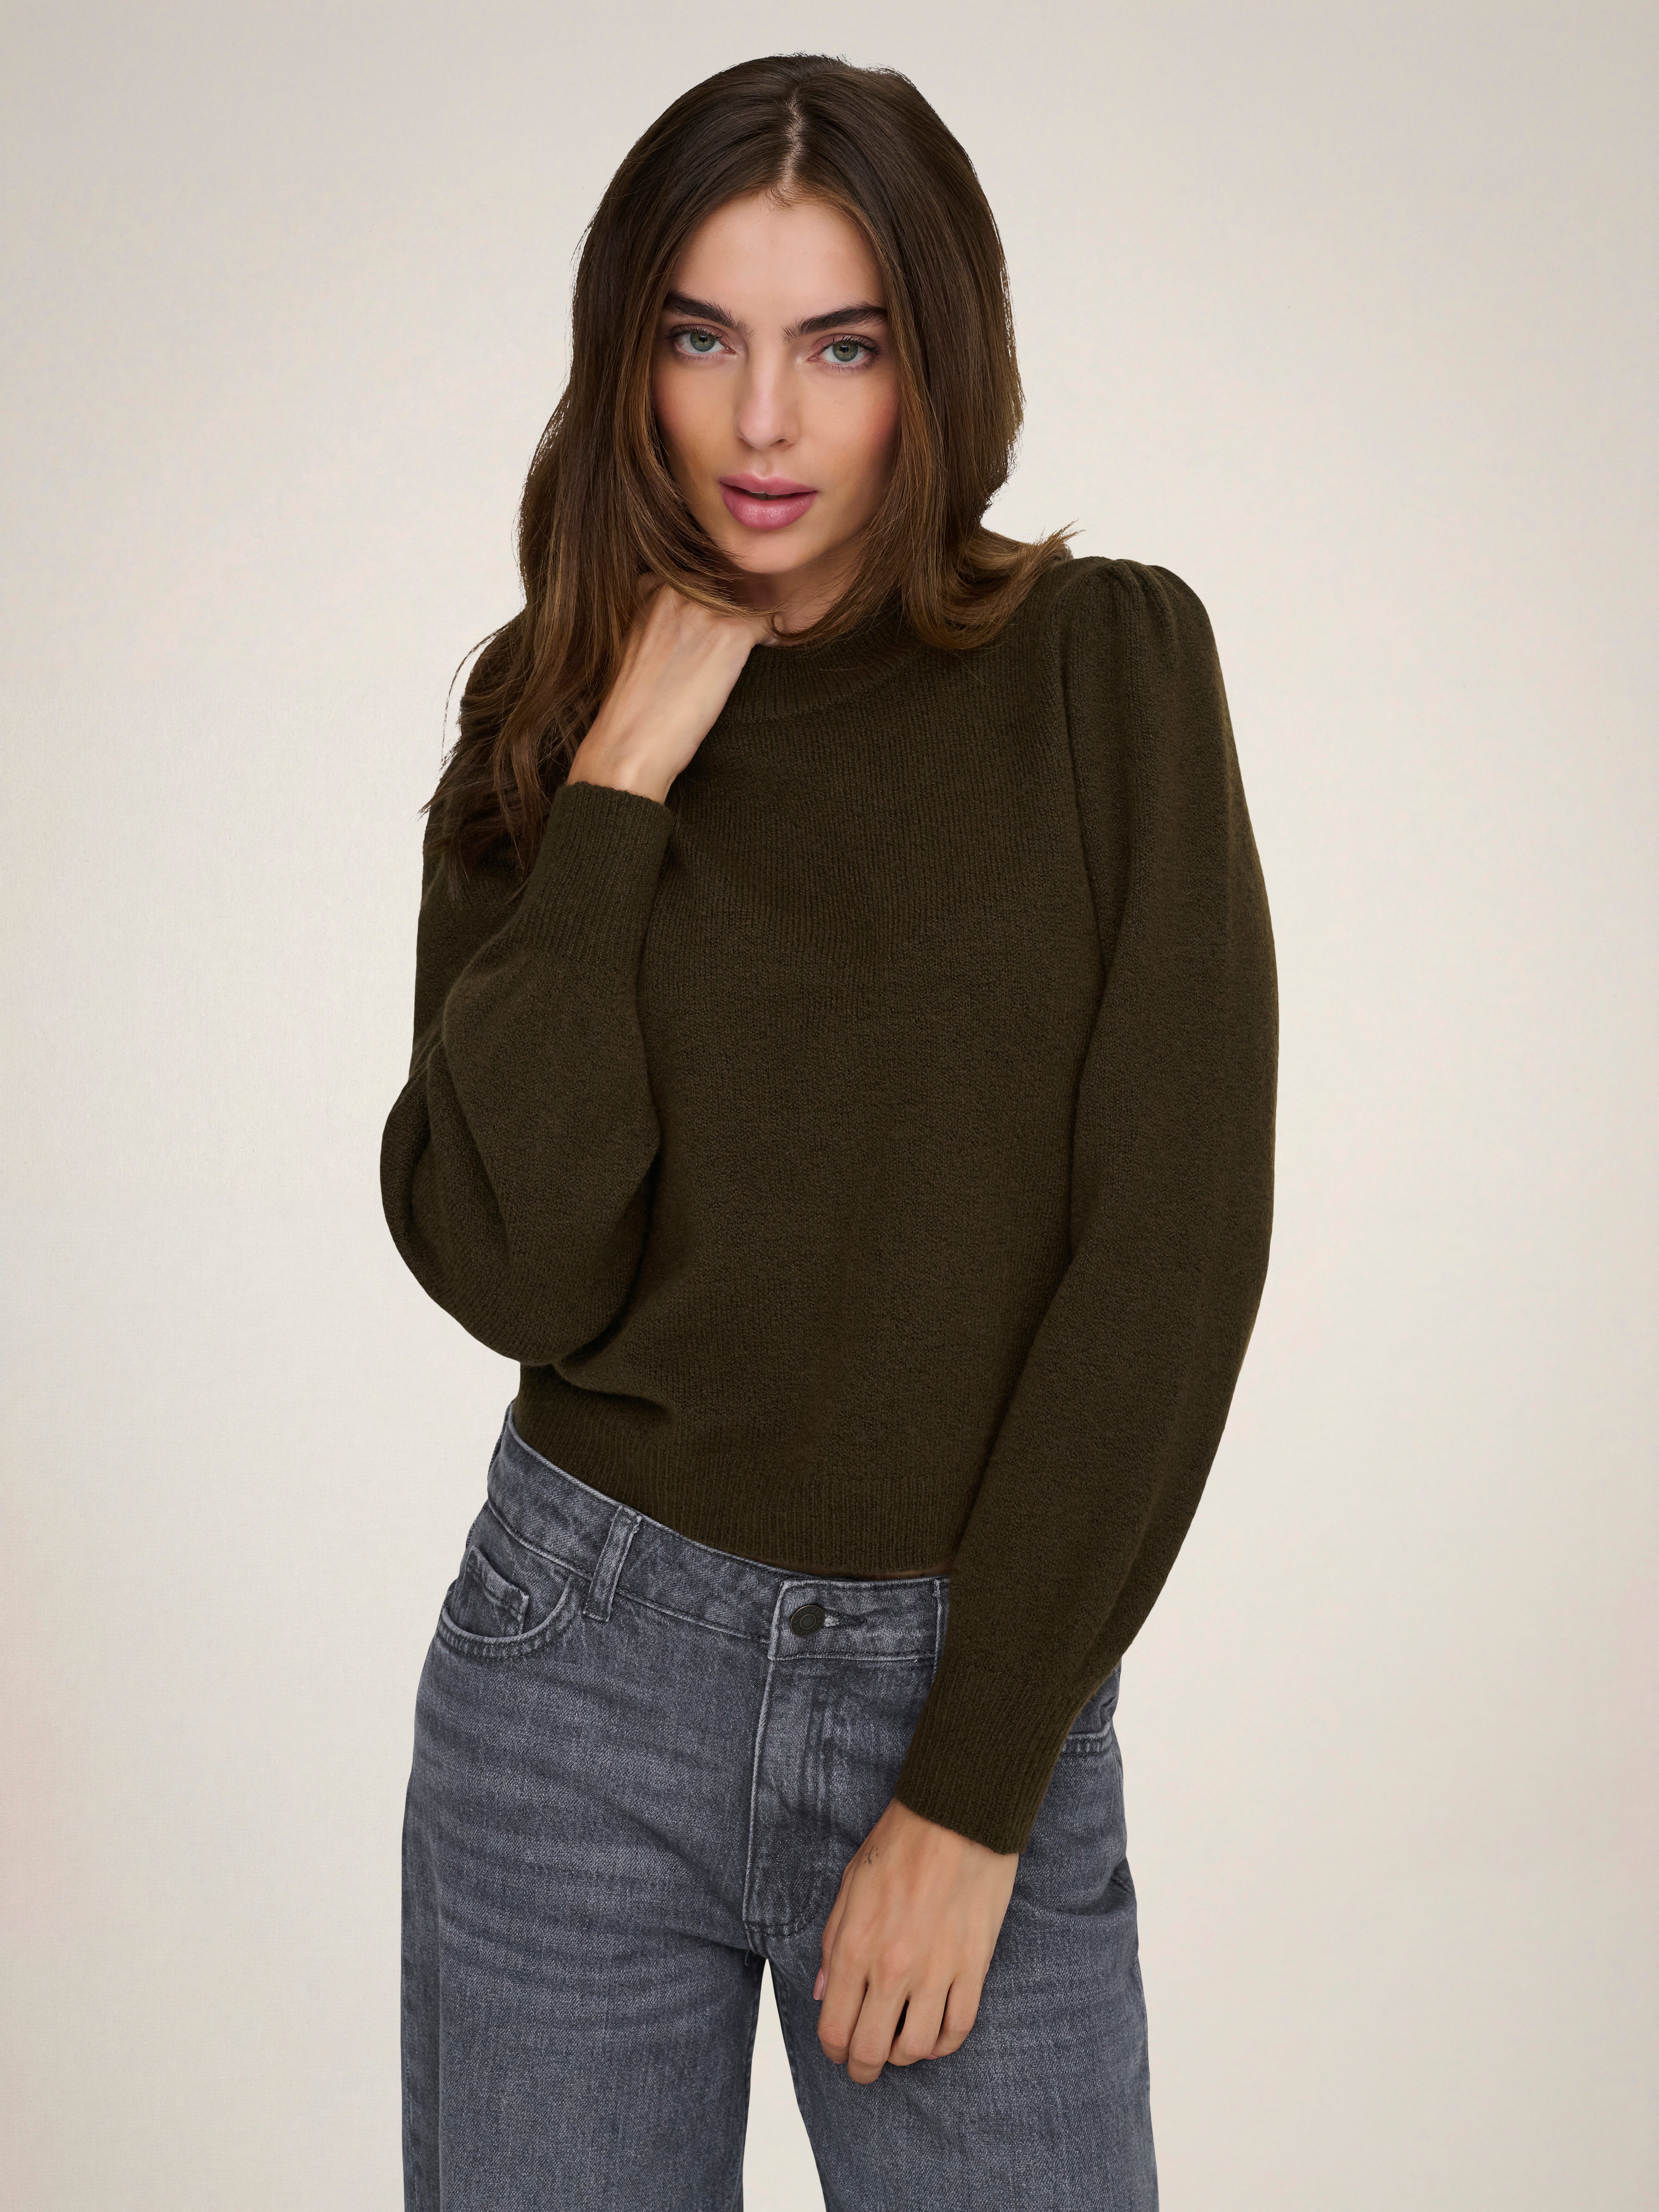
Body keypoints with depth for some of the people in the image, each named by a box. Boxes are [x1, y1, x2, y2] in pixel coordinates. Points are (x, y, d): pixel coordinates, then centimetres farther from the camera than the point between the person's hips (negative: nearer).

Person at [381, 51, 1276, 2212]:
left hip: (980, 1689, -1)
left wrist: (976, 1788, -10)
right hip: (589, 1662, 2)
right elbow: (510, 1266, -10)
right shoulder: (550, 713, 1)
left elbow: (1174, 1240, -9)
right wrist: (619, 792, -13)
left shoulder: (1108, 666, -4)